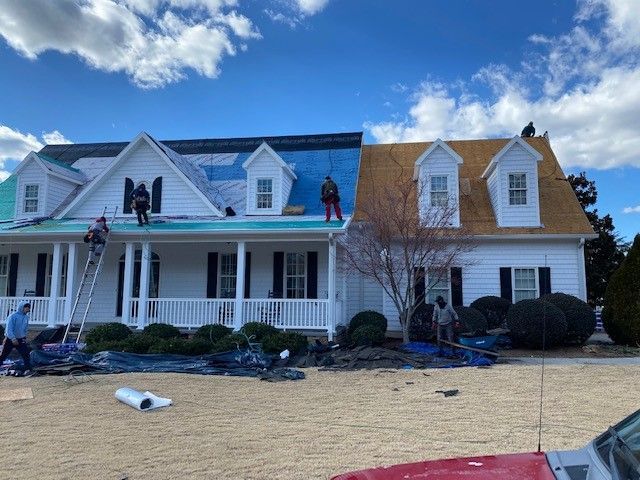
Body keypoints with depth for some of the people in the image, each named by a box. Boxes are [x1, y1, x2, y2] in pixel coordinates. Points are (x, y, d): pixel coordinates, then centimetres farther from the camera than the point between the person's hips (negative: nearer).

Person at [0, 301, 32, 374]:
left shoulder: (26, 317, 5)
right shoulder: (13, 316, -15)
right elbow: (9, 329, -21)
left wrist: (24, 337, 12)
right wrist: (13, 338, -29)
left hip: (20, 340, 4)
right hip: (10, 339, -4)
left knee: (26, 354, -10)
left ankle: (27, 369, -11)